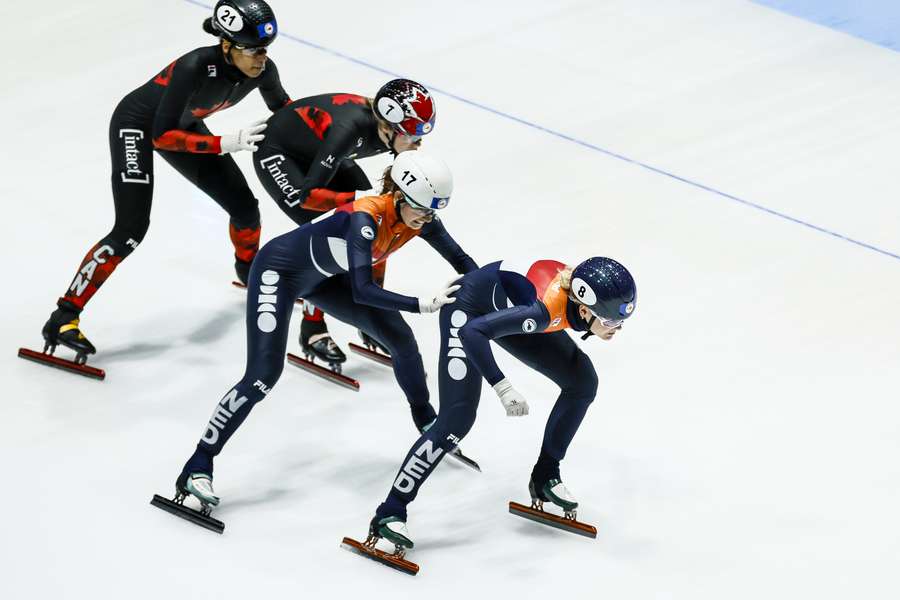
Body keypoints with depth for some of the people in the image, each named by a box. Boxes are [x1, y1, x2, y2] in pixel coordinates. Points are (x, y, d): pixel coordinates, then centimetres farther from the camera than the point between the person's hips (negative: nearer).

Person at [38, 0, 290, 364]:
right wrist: (226, 144, -41)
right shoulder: (196, 67, -39)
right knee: (131, 228, -20)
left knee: (245, 206, 7)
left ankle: (249, 271, 41)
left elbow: (283, 110, 3)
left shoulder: (261, 70, -19)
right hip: (138, 125, -7)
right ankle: (64, 317, -17)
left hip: (184, 125, 7)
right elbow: (162, 136, -36)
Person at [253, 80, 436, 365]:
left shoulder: (392, 129, -21)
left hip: (319, 153, 7)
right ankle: (312, 331, -7)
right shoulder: (350, 129, -41)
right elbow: (308, 195, -39)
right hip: (277, 154, -7)